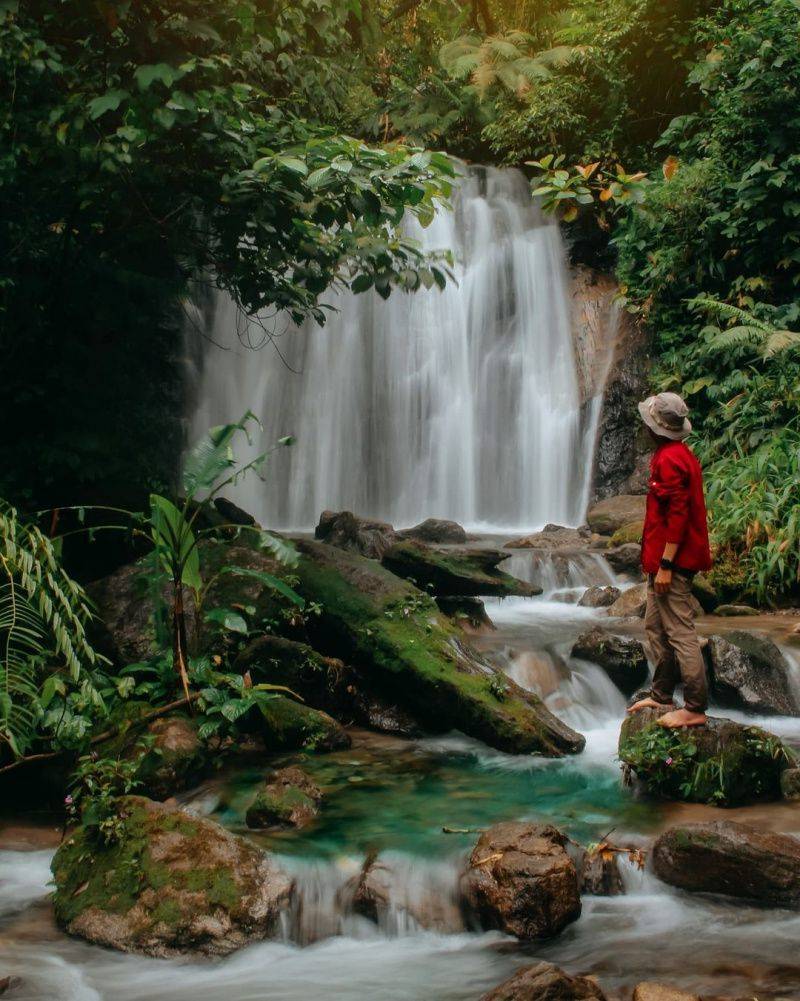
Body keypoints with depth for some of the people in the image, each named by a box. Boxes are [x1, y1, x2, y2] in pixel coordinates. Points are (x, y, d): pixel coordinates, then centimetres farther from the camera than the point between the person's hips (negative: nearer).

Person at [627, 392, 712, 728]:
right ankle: (661, 696, 27)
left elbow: (678, 515, -23)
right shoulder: (679, 454, 14)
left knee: (680, 633, -6)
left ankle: (696, 709, -1)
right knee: (656, 627, 18)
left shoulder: (669, 459, -18)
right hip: (663, 559, 11)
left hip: (672, 560, -11)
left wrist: (666, 564, -23)